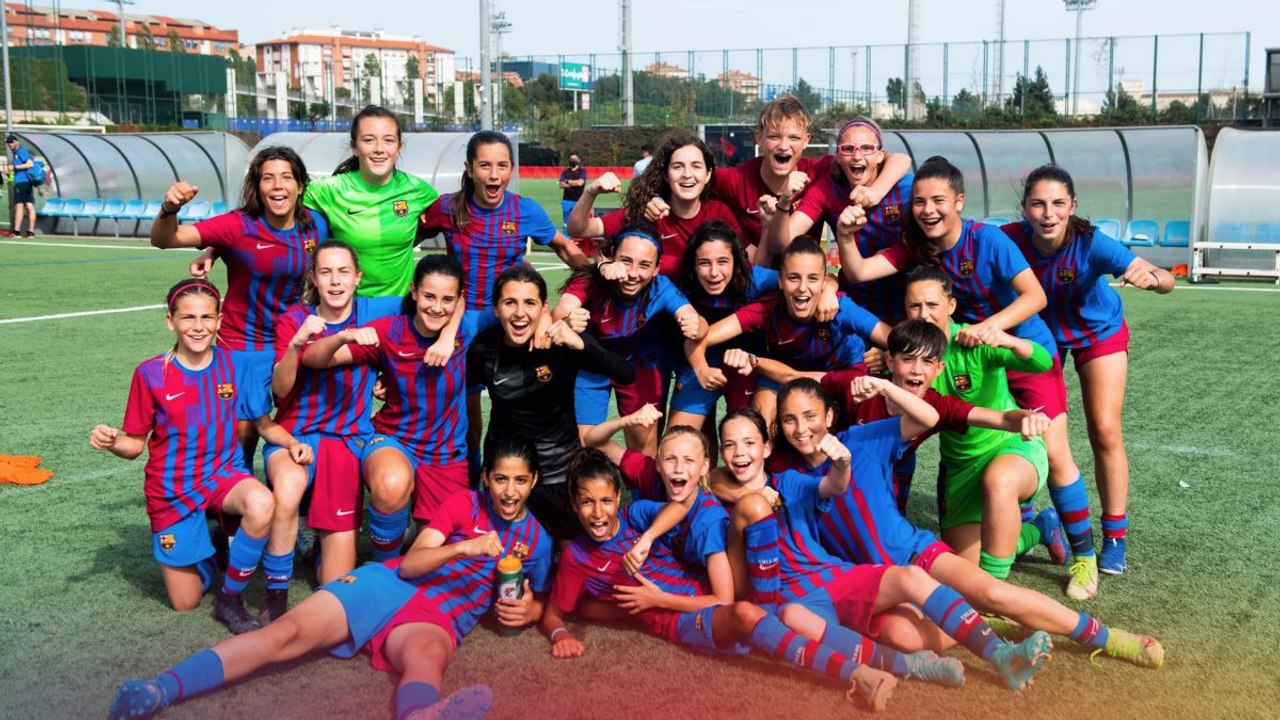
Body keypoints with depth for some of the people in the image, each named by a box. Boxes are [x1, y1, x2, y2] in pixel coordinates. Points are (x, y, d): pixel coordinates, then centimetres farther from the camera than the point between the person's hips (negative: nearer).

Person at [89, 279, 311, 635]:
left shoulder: (236, 365, -7)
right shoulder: (150, 374, -12)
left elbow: (264, 423, 0)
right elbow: (136, 444, -4)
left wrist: (292, 442, -19)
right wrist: (112, 442, -26)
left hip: (223, 472, 1)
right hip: (172, 490, -1)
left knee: (261, 505, -37)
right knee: (185, 603, 3)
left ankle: (230, 599, -13)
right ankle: (204, 550, 39)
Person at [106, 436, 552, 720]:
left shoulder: (536, 540, 17)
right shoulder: (464, 504, 13)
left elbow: (539, 601, 28)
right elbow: (409, 564, 3)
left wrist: (527, 610, 3)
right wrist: (463, 548, -15)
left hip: (440, 615, -3)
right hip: (389, 583, 3)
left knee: (428, 656, -43)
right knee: (287, 634, -21)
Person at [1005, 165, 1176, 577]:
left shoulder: (1090, 244, -36)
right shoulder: (1011, 239, -31)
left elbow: (1166, 282, -41)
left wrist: (1150, 276, -63)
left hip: (1099, 333, -2)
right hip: (1041, 333, 2)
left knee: (1105, 432, -7)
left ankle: (1115, 538, 6)